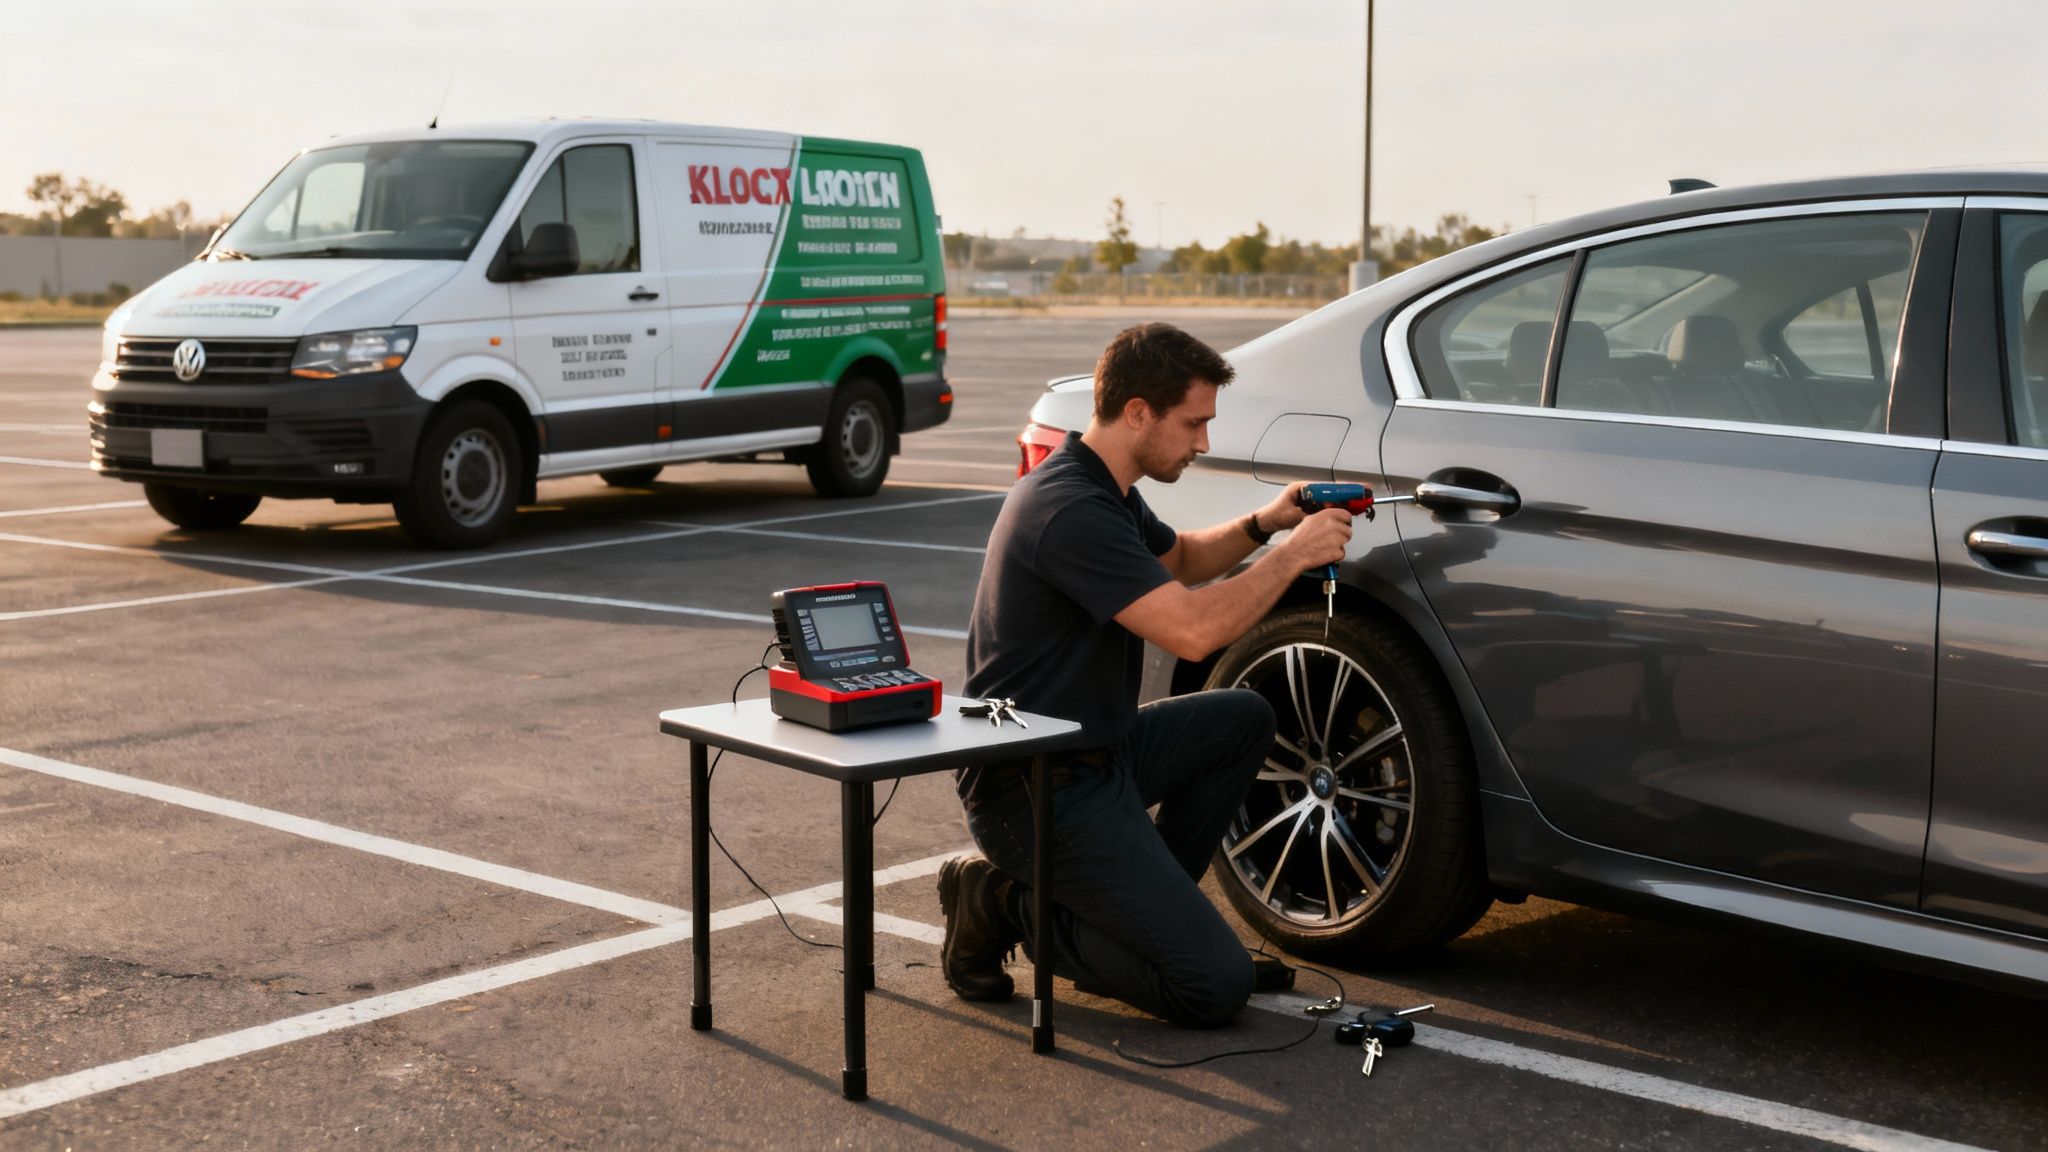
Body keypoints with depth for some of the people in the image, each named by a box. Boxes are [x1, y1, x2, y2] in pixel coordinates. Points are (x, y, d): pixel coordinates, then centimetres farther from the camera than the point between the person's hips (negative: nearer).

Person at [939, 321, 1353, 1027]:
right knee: (1217, 985, -12)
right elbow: (1191, 630, -31)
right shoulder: (1071, 511, -23)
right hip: (1038, 792, -10)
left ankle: (1145, 902, 16)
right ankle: (1009, 906, -2)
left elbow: (1180, 559, 30)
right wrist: (1292, 554, -17)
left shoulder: (1103, 490, 10)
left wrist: (1263, 523, 11)